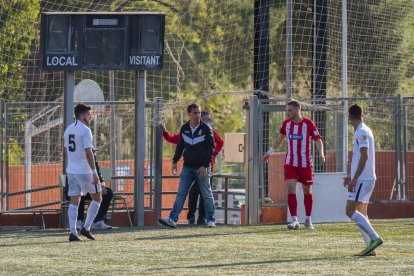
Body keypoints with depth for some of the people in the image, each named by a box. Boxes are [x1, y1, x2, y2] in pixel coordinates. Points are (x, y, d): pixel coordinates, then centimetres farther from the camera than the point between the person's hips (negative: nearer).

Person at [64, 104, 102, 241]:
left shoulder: (68, 130, 11)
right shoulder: (85, 130, -12)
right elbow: (88, 153, -18)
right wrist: (94, 172, -17)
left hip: (71, 171, 7)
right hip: (84, 171, -7)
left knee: (74, 201, 5)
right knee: (97, 198, 7)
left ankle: (73, 232, -3)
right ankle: (86, 228, 1)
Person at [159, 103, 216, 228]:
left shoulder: (206, 129, -5)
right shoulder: (184, 129, 7)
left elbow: (211, 148, -7)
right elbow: (180, 146, 18)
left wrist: (205, 166, -15)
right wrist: (175, 161, 10)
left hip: (202, 167, -3)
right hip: (187, 167, 3)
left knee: (207, 195, 2)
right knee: (181, 193, -3)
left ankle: (211, 220, 12)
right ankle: (172, 219, -9)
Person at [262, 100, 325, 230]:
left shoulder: (308, 124, -7)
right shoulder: (286, 123, 4)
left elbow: (318, 140, -4)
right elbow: (280, 139, 20)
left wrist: (321, 153, -22)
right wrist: (269, 152, 23)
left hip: (305, 164, -2)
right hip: (290, 163, 2)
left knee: (307, 191, 7)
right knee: (291, 189, -12)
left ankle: (308, 220, 22)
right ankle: (294, 220, -13)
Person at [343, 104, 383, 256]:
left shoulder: (361, 132, -13)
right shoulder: (364, 131, 16)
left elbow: (364, 156, -21)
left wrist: (354, 179, -22)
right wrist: (352, 176, 30)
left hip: (362, 179, -10)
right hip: (367, 179, 10)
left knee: (351, 211, -13)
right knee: (361, 213, 10)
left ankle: (374, 238, -20)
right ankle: (369, 247, 7)